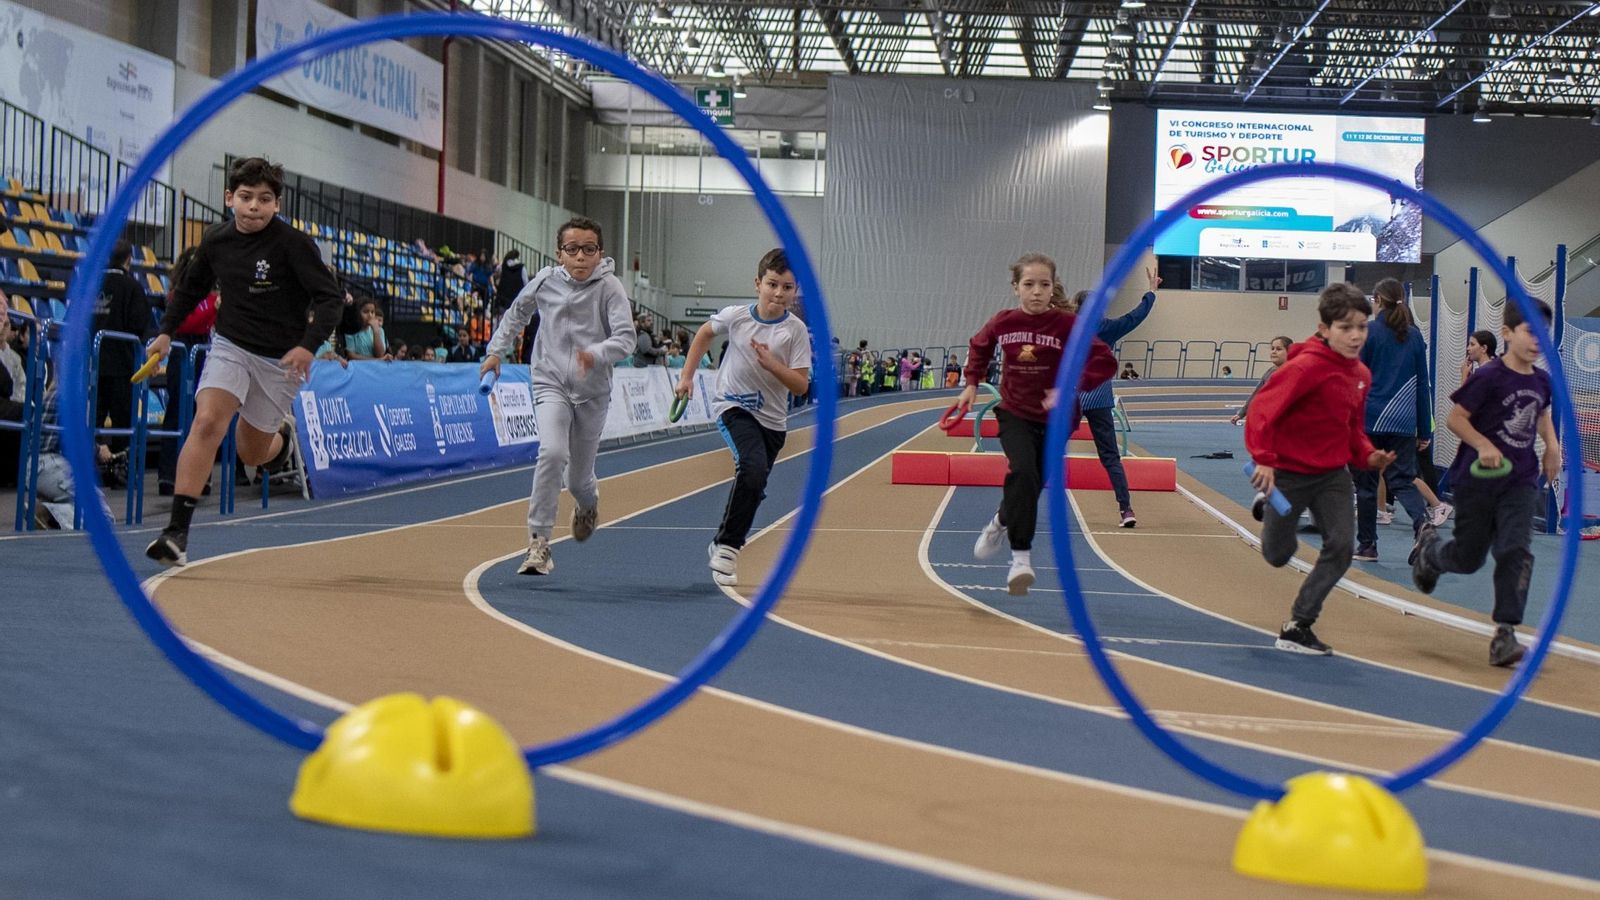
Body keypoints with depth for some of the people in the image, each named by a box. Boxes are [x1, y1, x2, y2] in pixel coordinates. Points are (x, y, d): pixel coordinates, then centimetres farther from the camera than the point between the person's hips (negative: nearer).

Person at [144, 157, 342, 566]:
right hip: (230, 346, 2)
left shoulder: (293, 243, -15)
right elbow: (192, 288, 18)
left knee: (252, 453, 9)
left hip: (281, 359, -2)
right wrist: (167, 330, 8)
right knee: (207, 422, -22)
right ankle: (177, 531, -23)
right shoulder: (215, 239, -1)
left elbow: (330, 297, -16)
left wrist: (308, 345, -30)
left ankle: (281, 437, 48)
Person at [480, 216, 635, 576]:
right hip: (551, 384, 0)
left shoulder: (609, 288, -10)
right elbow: (517, 313, 18)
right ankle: (539, 541, -20)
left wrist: (596, 354, -38)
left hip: (593, 392, 0)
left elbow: (625, 338, -20)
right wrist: (497, 350, 13)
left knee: (578, 479, 10)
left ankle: (589, 500, 50)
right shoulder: (546, 281, -2)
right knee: (552, 453, -26)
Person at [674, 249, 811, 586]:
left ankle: (724, 546, 32)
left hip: (771, 419, 3)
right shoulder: (736, 316, -9)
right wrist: (687, 375, 10)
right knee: (753, 467, -27)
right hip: (733, 406, -3)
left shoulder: (795, 330, -11)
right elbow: (705, 333, 13)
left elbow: (800, 386, -12)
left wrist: (771, 363, -26)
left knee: (754, 488, 10)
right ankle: (726, 545, -18)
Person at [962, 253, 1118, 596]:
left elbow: (1106, 362, -20)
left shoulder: (1067, 324, -17)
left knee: (1032, 484, 10)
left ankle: (1001, 523, 43)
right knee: (1023, 472, -23)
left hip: (1055, 419, 0)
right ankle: (1021, 557, -18)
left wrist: (1070, 389, -29)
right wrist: (972, 383, 7)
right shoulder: (1003, 322, -8)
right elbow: (979, 347, 15)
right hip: (1015, 414, 0)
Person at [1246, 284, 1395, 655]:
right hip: (1288, 472, -6)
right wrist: (1263, 458, -35)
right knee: (1278, 556, 9)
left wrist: (1367, 456, -4)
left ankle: (1298, 627, 3)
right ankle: (1267, 506, 45)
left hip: (1333, 472, 6)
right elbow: (1263, 408, -27)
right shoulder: (1306, 366, -22)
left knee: (1341, 546, -9)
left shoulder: (1360, 374, 2)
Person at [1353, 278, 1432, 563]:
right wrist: (1424, 430, 15)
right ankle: (1422, 521, -25)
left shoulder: (1368, 333, -4)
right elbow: (1422, 385, 11)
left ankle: (1367, 546, 13)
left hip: (1369, 420, -3)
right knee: (1402, 479, 4)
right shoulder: (1414, 336, 9)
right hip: (1402, 422, 3)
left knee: (1366, 485, 8)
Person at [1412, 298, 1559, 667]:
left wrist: (1552, 445, 10)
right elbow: (1454, 419, -13)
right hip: (1478, 480, -4)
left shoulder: (1542, 380, 3)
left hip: (1520, 481, 4)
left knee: (1516, 550, -13)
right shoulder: (1489, 377, -16)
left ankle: (1504, 634, -10)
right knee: (1469, 557, 7)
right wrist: (1484, 446, -26)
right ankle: (1429, 548, 43)